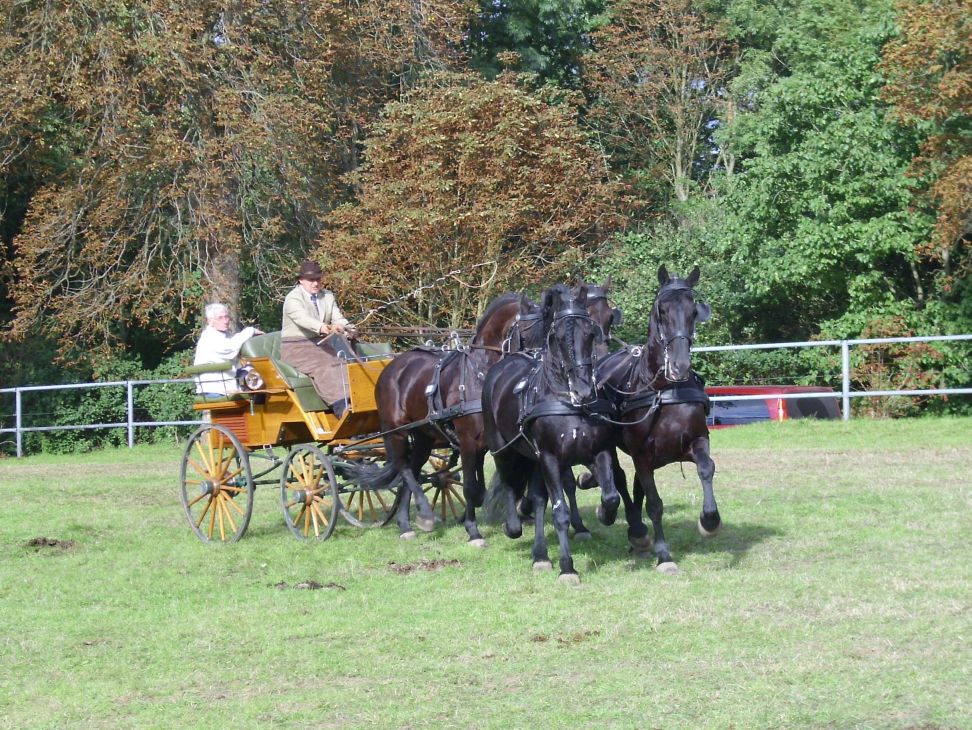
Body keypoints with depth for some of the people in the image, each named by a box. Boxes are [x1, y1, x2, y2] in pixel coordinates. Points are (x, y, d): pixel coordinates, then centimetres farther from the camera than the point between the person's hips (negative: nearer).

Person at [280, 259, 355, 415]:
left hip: (319, 344, 7)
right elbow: (302, 318, -29)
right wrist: (322, 328, -48)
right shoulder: (293, 298, -10)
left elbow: (338, 318, 2)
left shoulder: (328, 296, 13)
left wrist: (347, 327, -23)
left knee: (338, 364, -23)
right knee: (323, 367, -31)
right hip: (296, 347, -7)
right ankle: (340, 407, -43)